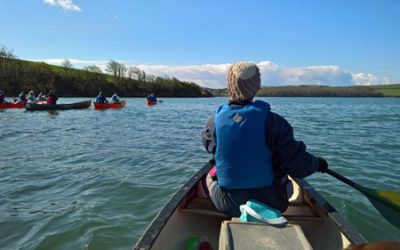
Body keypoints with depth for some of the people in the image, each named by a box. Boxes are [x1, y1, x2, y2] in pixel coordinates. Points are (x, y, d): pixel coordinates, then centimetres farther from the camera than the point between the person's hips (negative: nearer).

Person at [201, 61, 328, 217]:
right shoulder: (271, 121, -18)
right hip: (269, 205, 0)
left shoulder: (216, 118, -12)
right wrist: (318, 163, 5)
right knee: (281, 174, 31)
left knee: (210, 175, 31)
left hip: (227, 206, 1)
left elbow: (207, 142, 10)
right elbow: (298, 166, -16)